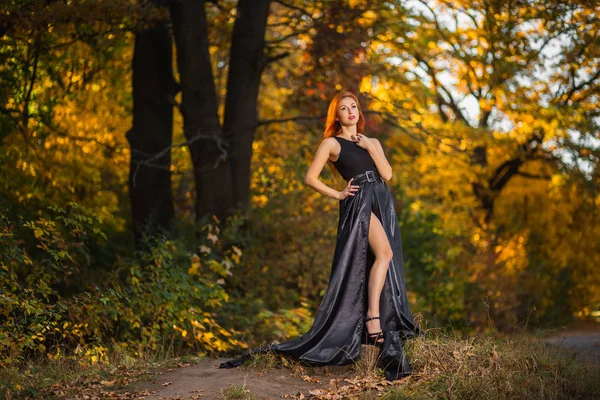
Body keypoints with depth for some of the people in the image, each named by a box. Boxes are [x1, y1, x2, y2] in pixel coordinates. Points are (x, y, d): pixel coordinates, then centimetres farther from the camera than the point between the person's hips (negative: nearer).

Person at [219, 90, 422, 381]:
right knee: (384, 252, -30)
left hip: (383, 203, 6)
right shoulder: (331, 143, 6)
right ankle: (371, 317, -30)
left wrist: (371, 148, -1)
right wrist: (338, 194, -2)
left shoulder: (372, 142, 21)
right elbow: (310, 178, 1)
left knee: (387, 266, 2)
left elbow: (387, 174, 7)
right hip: (358, 201, -6)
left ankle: (388, 343, 6)